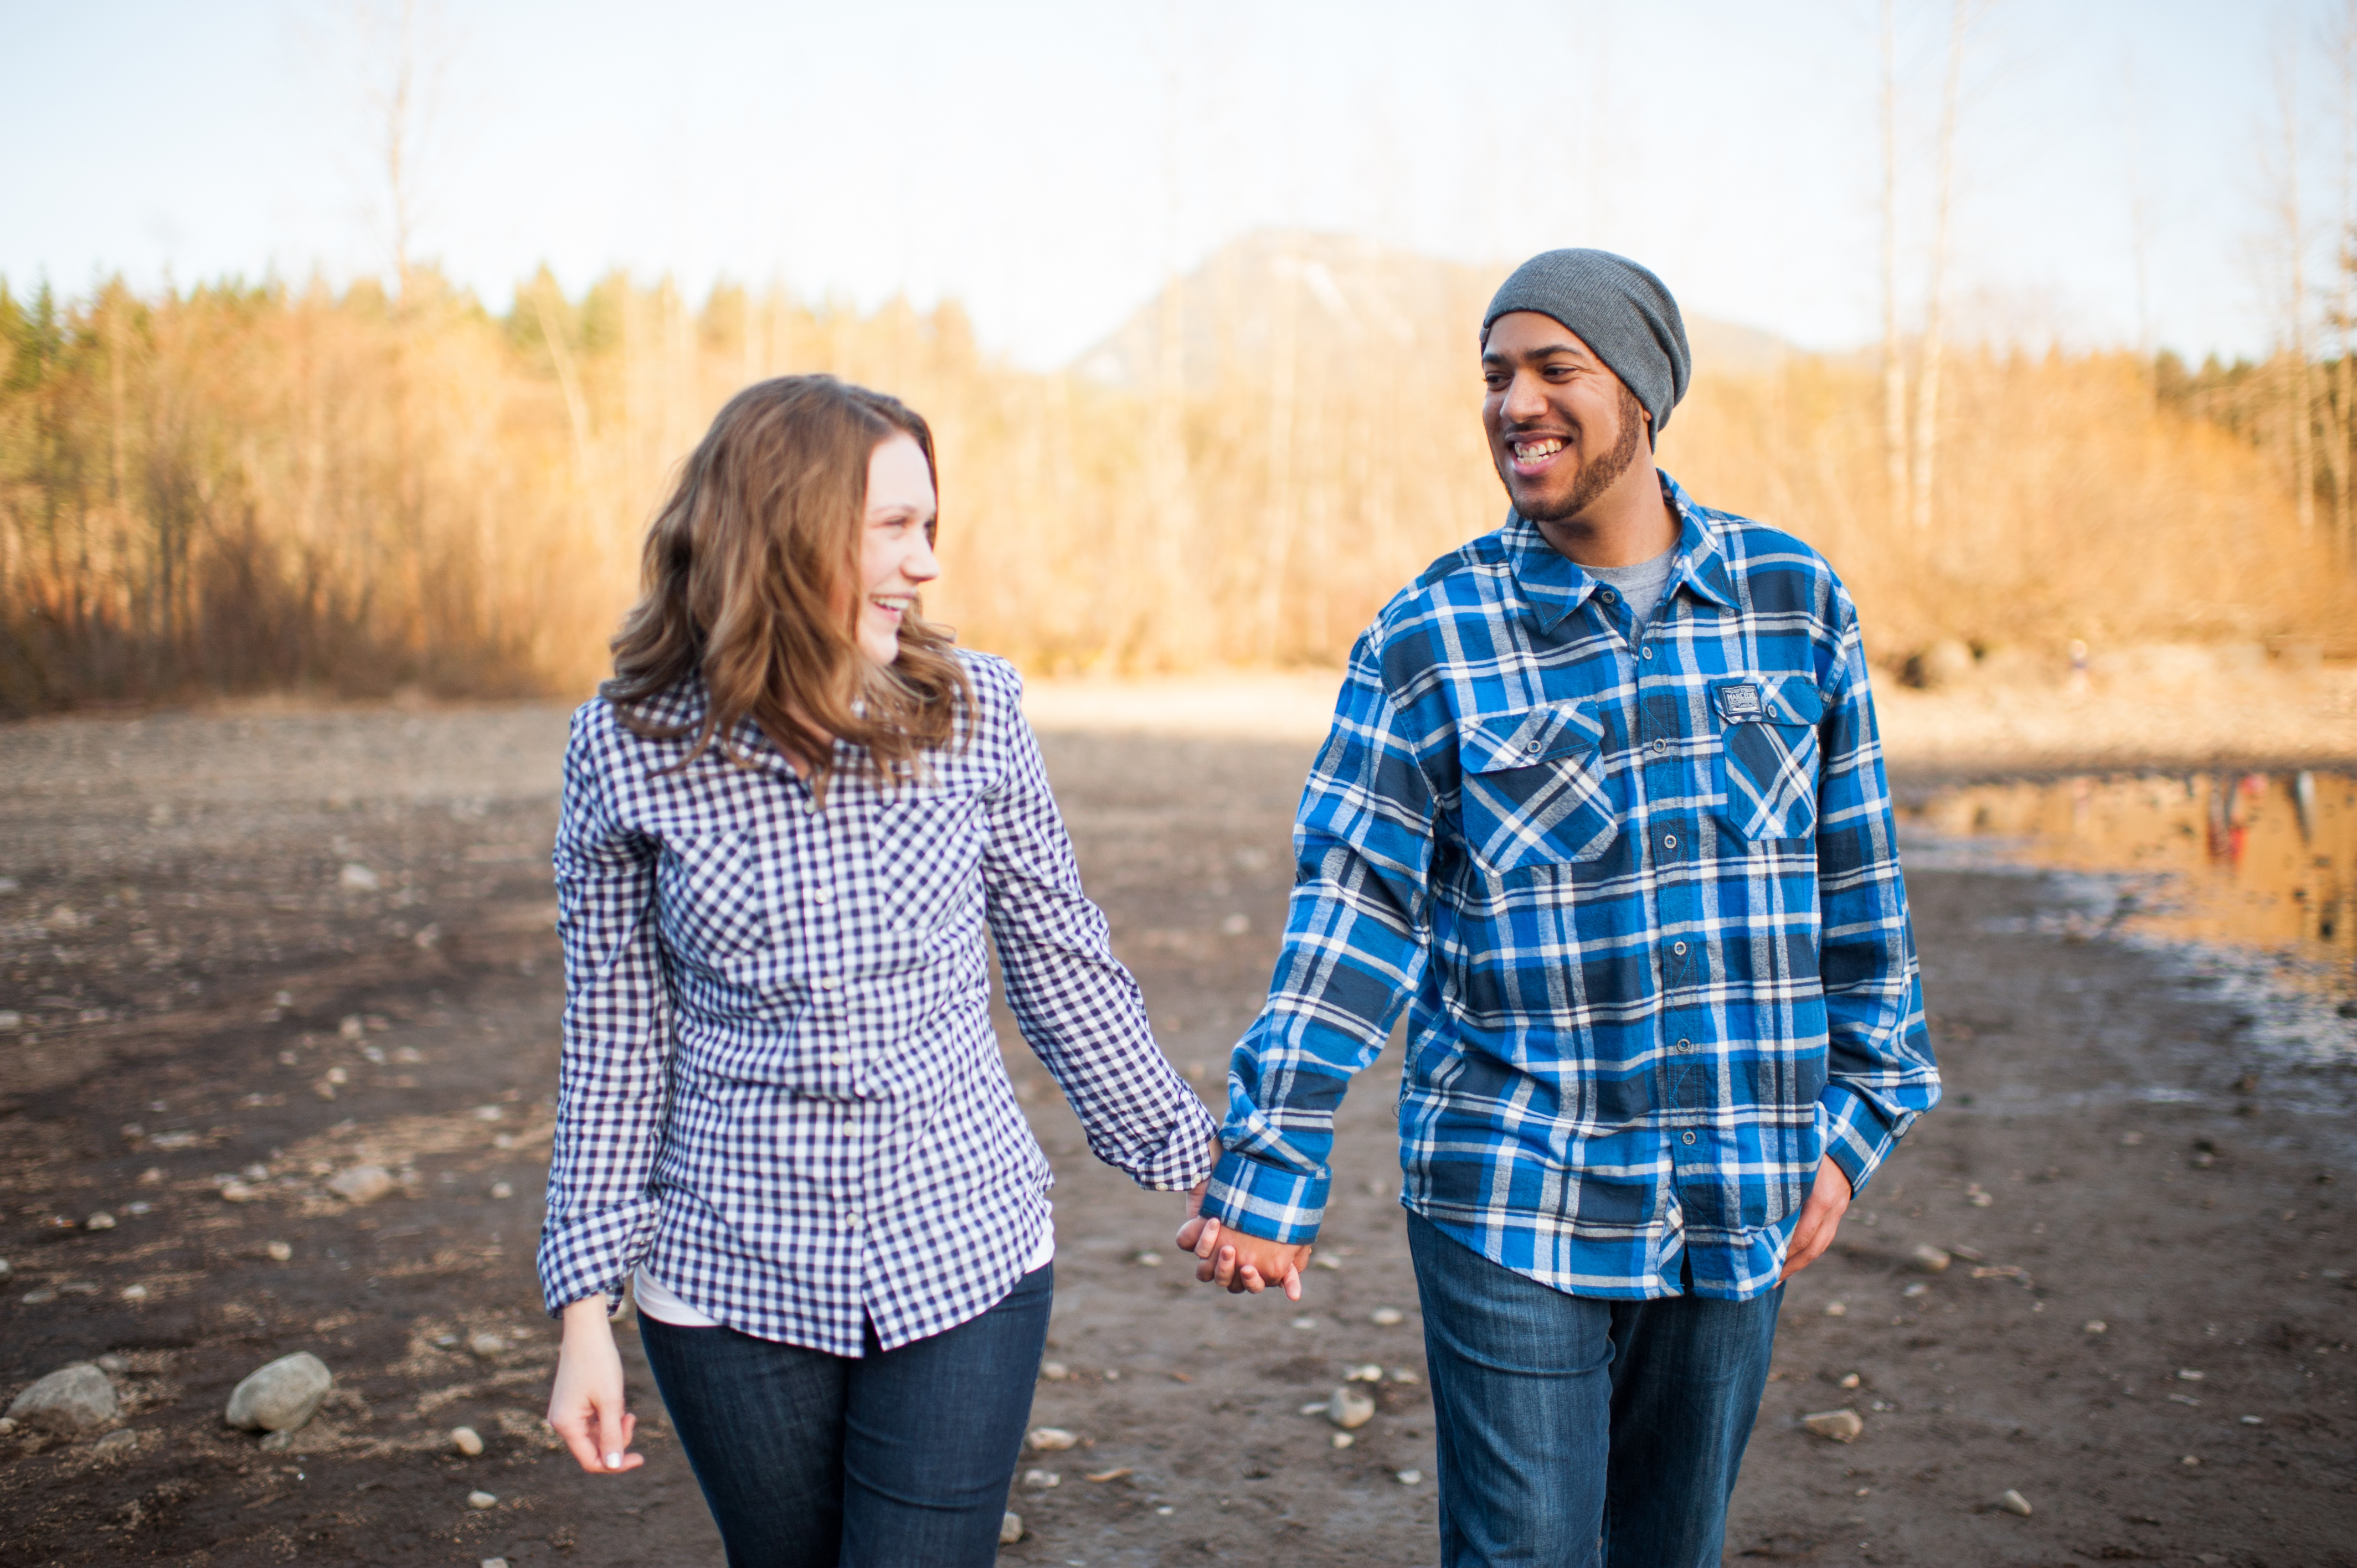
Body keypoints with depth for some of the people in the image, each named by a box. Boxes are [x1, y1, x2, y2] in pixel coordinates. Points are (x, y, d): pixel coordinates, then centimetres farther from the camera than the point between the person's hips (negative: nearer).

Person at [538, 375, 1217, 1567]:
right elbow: (616, 1036, 0)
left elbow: (1062, 967, 4)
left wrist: (1187, 1154, 8)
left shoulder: (972, 714, -5)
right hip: (735, 1287, 1)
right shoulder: (627, 749, -6)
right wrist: (587, 1304, 0)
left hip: (963, 1267, 0)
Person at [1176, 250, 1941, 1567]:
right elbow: (1353, 914, -7)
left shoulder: (1796, 600, 2)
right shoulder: (1427, 640, -5)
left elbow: (1856, 878, 8)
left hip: (1737, 1204, 3)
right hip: (1511, 1204, -2)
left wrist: (1853, 1121, 6)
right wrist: (1267, 1172, -11)